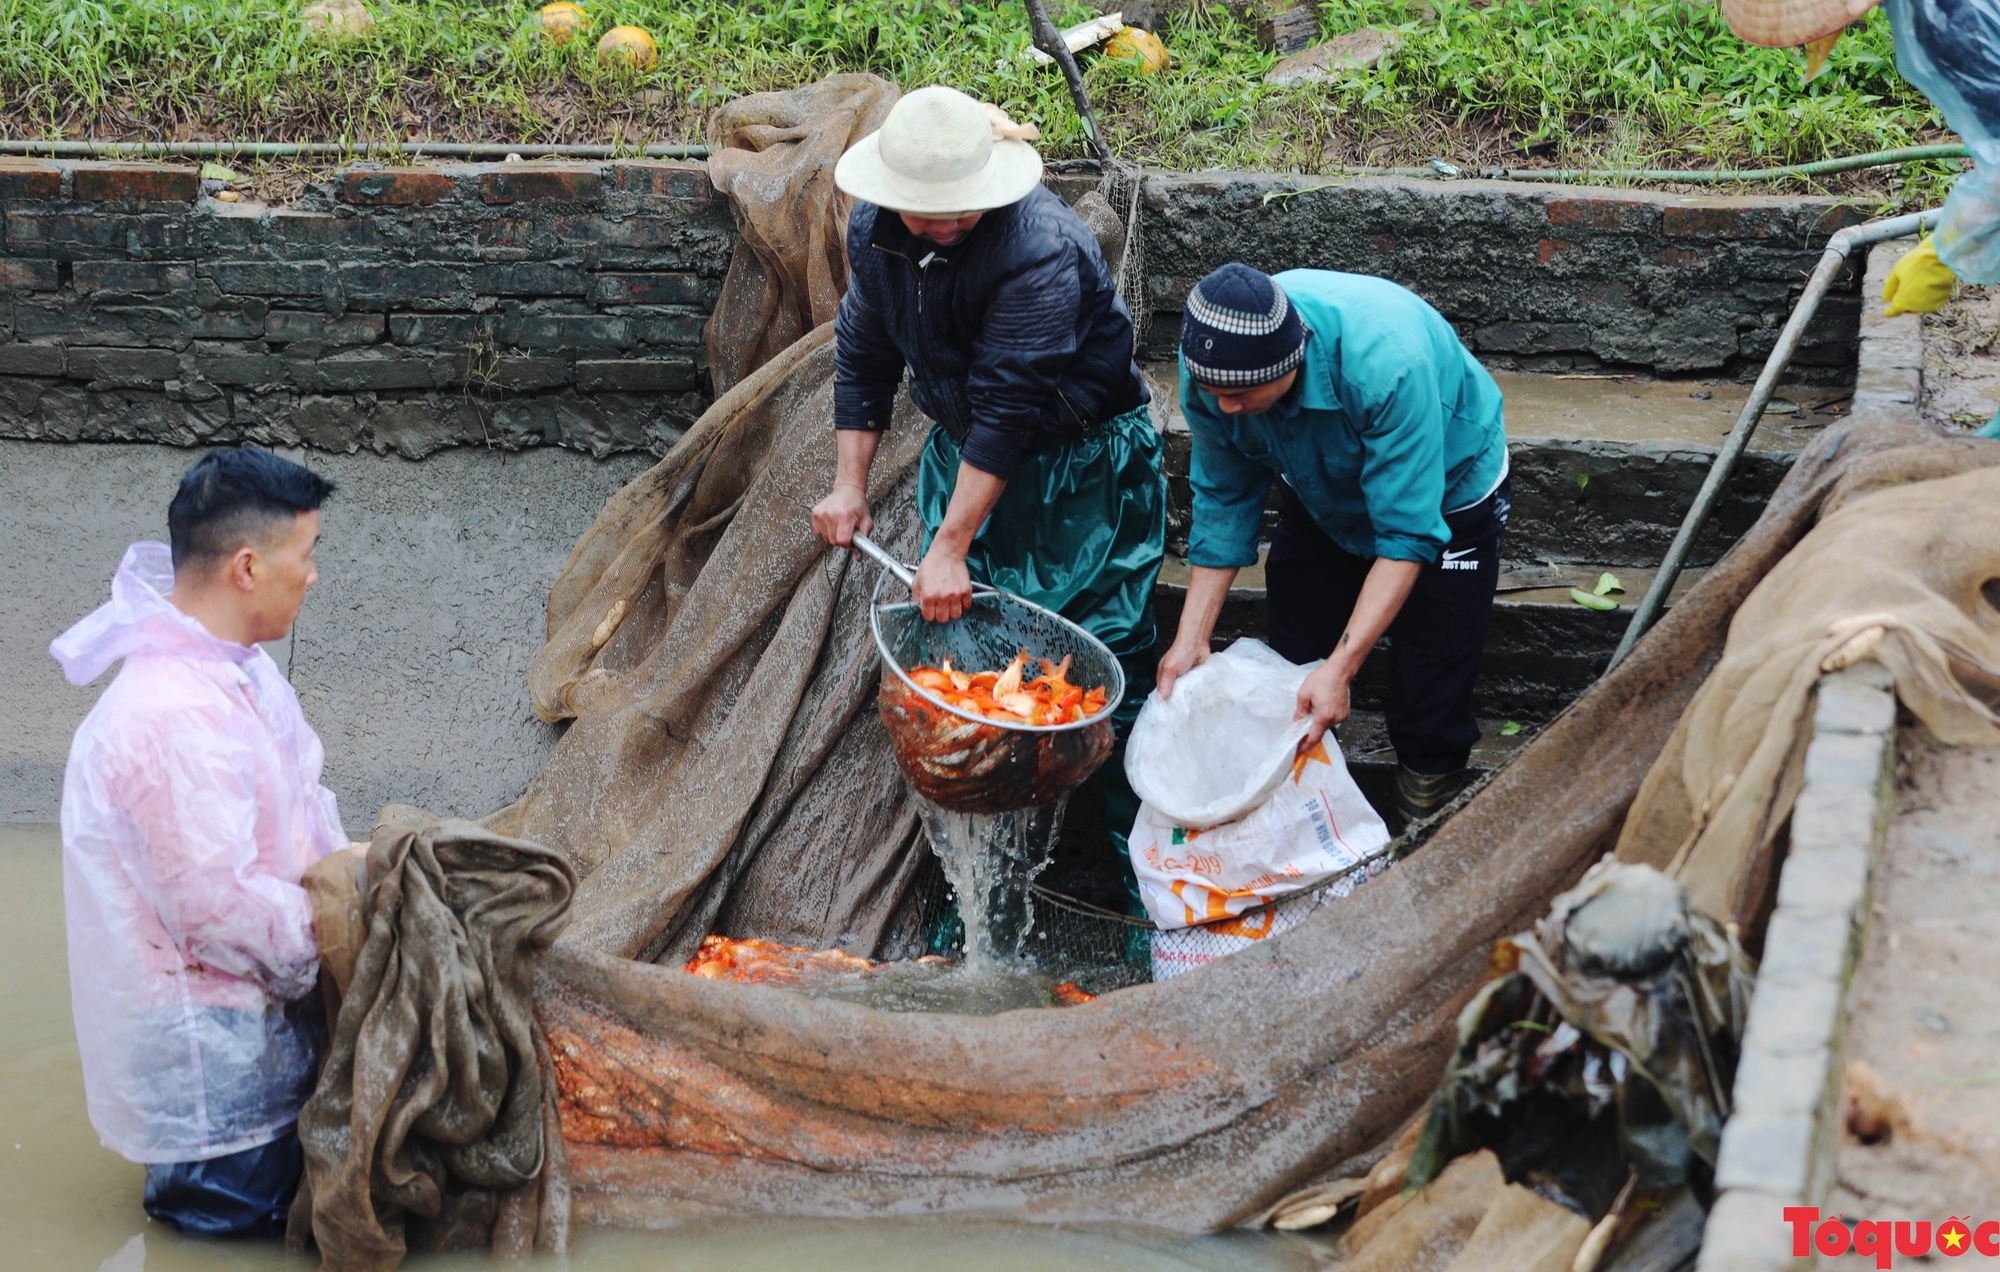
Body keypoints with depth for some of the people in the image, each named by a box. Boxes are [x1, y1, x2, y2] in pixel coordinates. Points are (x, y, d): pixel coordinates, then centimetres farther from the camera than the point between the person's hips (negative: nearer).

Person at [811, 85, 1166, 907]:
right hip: (965, 458, 6)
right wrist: (850, 484, 2)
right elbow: (864, 356, 7)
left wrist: (951, 547, -29)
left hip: (1081, 471, -6)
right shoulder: (875, 230, -7)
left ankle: (1146, 884, 6)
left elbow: (1007, 407, -30)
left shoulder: (1040, 248, -29)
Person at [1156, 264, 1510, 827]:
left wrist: (1340, 669, -44)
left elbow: (1408, 535, -39)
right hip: (1323, 497, 5)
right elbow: (1224, 502, -12)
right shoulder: (1211, 363, -28)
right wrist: (1191, 638, -17)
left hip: (1446, 492, -4)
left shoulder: (1387, 364, -45)